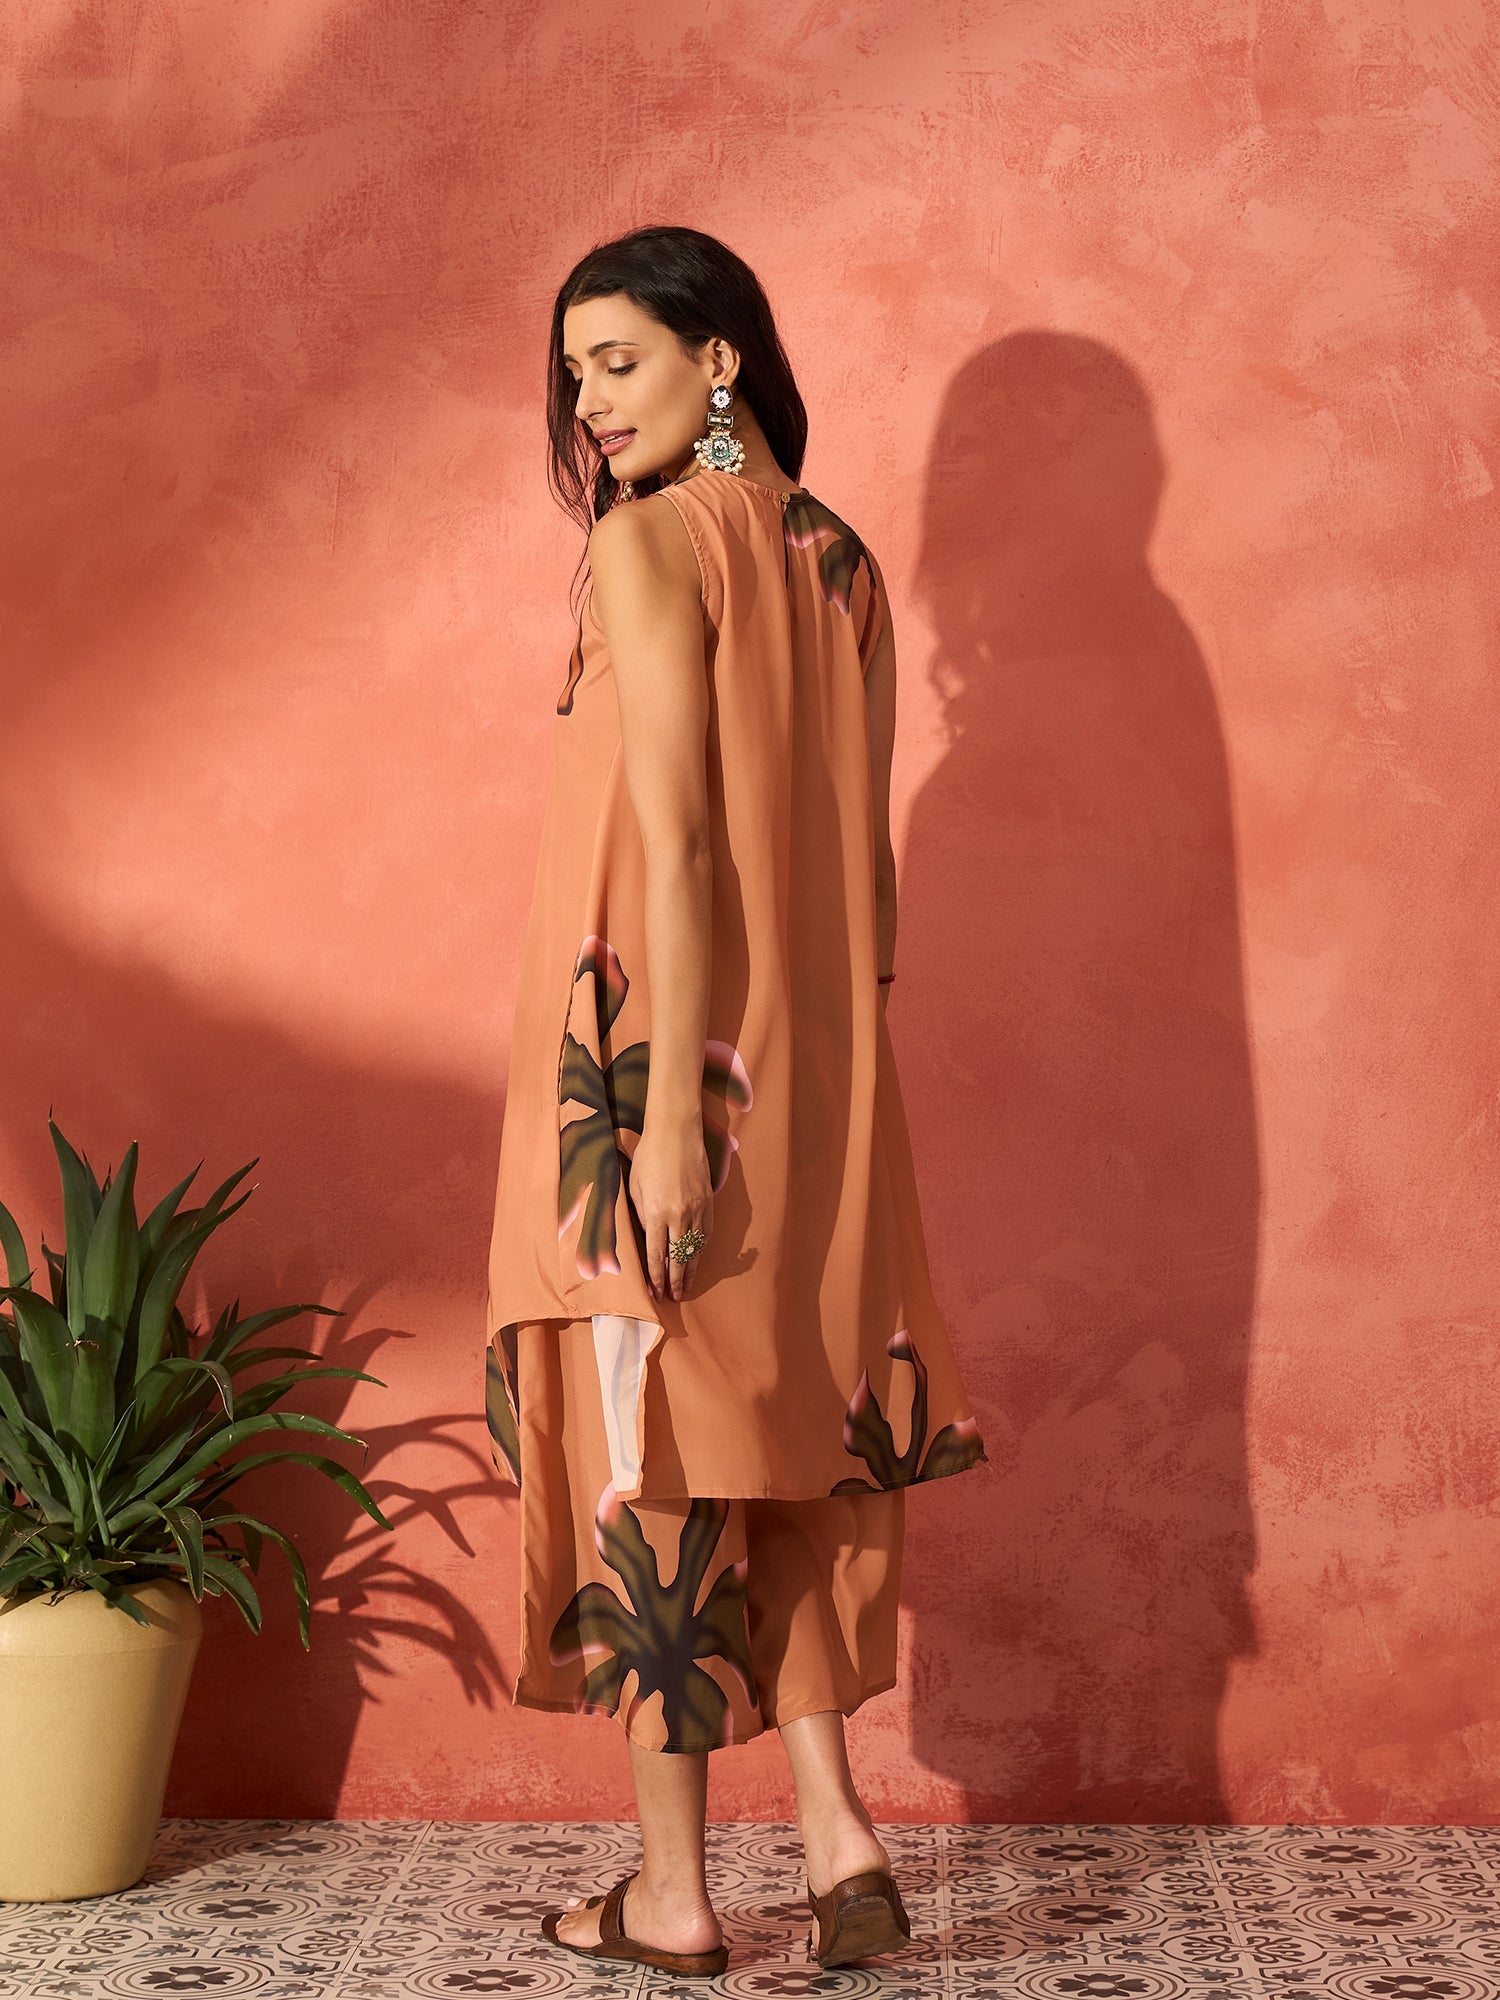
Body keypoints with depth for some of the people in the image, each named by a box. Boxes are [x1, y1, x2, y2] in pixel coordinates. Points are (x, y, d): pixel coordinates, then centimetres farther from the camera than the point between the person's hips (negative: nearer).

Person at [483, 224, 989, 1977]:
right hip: (816, 1075, 7)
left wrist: (667, 1108, -19)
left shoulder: (647, 541, -10)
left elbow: (677, 841, -18)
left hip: (654, 1047, -7)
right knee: (783, 1435, 15)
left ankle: (671, 1896, 11)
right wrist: (838, 1069, 18)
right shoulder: (843, 561, 12)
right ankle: (837, 1833, 11)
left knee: (648, 1443, 2)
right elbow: (863, 857, 13)